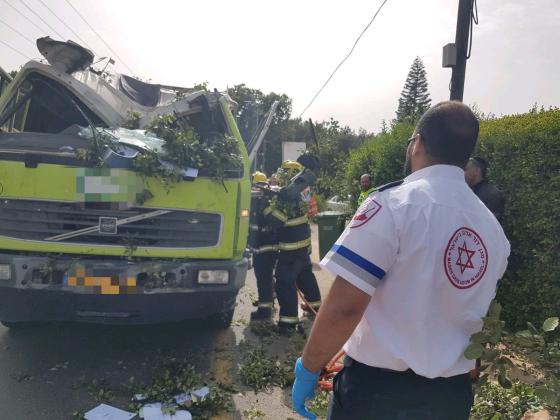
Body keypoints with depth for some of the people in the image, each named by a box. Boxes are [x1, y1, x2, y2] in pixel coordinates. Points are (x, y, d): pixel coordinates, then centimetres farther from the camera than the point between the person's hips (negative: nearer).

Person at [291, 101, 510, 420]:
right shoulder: (494, 229, 2)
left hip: (379, 388, -5)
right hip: (454, 392, 6)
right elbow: (474, 317, 13)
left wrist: (308, 368, -10)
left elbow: (344, 307, -23)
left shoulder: (394, 203, -19)